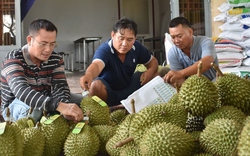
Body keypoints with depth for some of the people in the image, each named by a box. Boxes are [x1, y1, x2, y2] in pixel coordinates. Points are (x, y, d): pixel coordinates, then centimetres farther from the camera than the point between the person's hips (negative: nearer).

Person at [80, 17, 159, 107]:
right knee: (96, 85, -38)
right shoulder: (104, 50, -27)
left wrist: (150, 71, -19)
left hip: (128, 90, 6)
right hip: (107, 92, -5)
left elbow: (153, 61, 5)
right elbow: (96, 65, -49)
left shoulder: (137, 47, -10)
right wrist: (89, 75, -74)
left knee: (154, 75, -9)